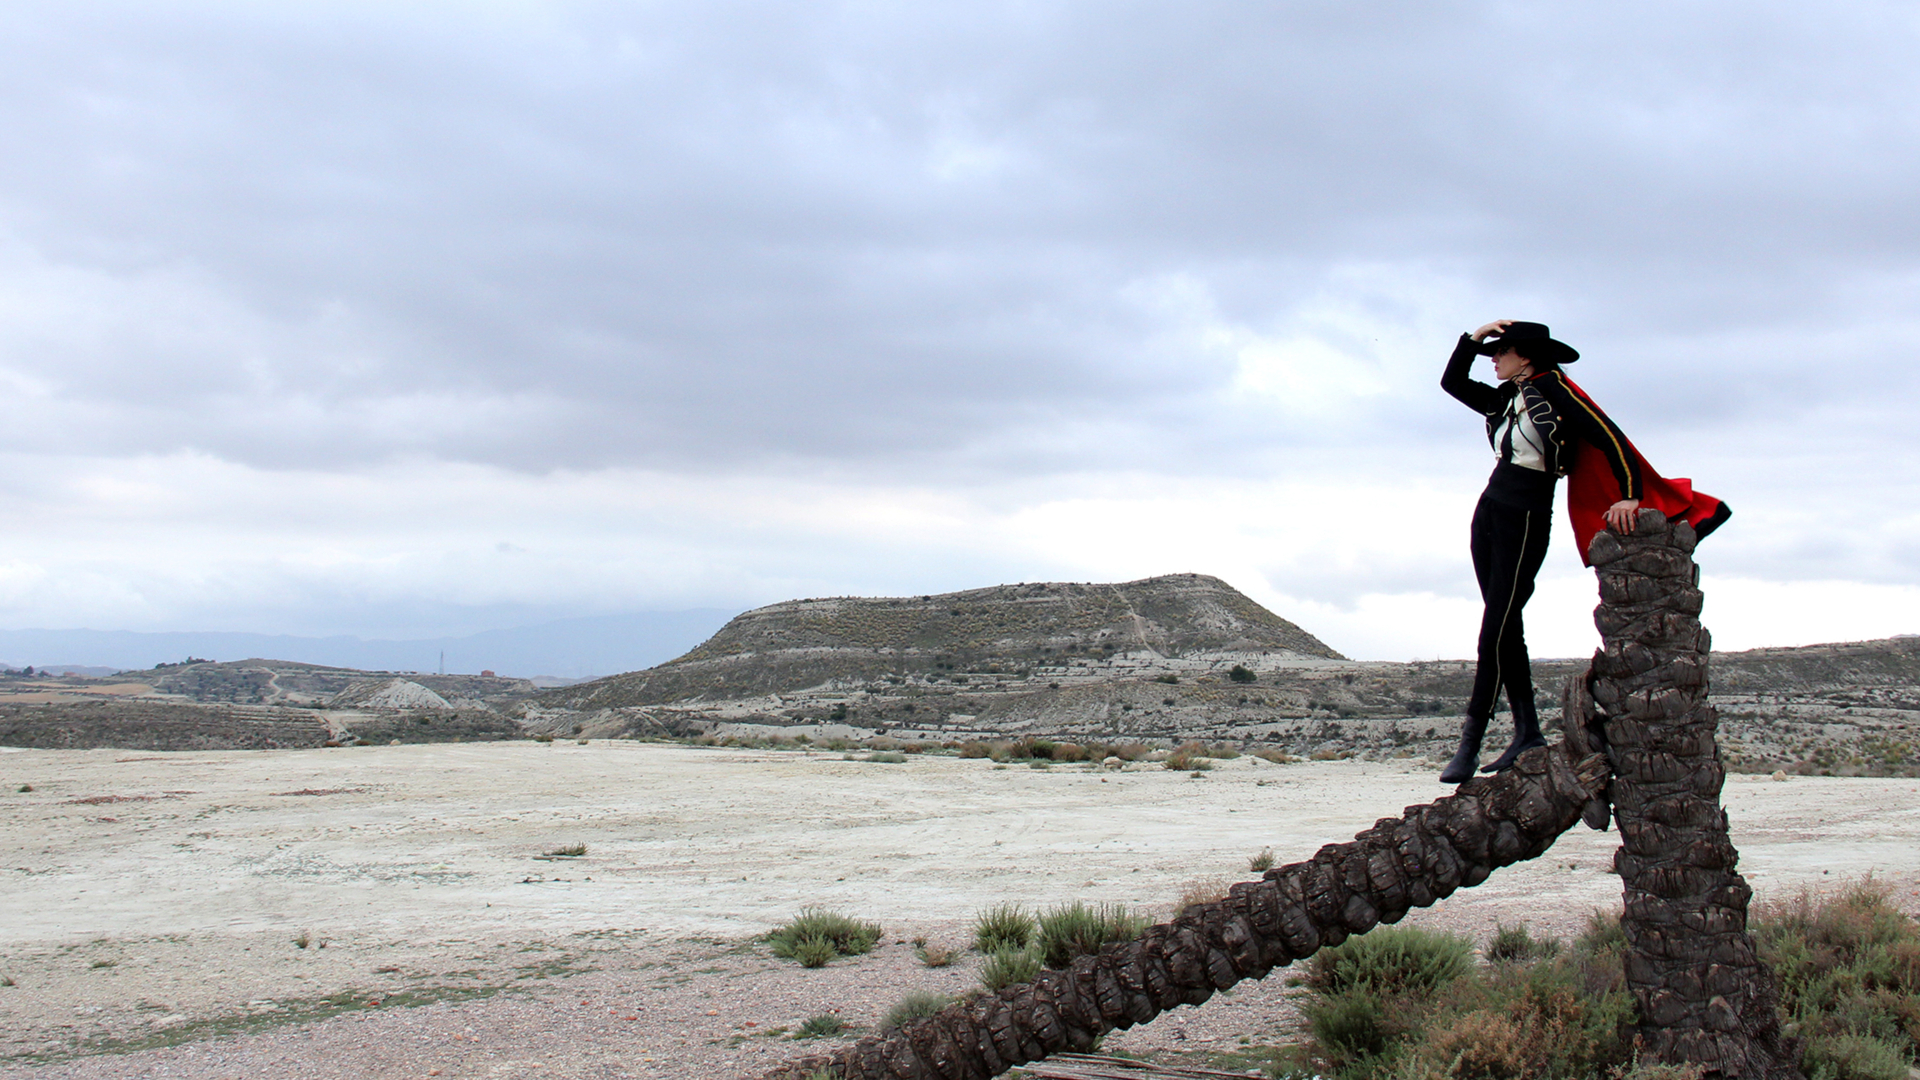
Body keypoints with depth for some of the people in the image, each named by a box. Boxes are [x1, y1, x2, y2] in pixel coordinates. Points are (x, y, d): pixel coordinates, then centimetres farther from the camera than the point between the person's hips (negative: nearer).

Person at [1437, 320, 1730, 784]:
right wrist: (1473, 337, 10)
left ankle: (1469, 746, -11)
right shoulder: (1505, 399, 14)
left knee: (1496, 630, -11)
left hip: (1525, 521, -8)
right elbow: (1452, 381, 24)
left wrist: (1629, 497, -24)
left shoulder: (1554, 392, -8)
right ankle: (1527, 733, 10)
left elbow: (1608, 438, -15)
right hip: (1488, 512, 8)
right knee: (1505, 628, 6)